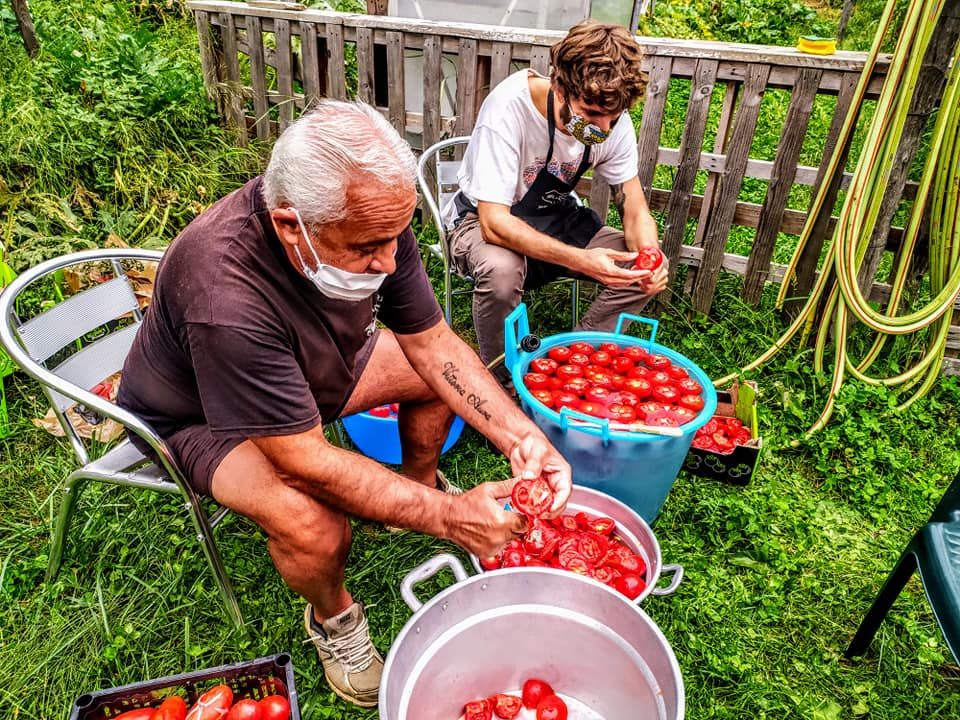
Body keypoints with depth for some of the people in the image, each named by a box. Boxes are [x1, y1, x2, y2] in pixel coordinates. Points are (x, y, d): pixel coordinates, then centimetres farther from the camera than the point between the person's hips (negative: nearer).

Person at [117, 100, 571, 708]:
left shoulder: (372, 223, -23)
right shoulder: (226, 298, -42)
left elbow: (432, 343, -14)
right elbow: (308, 462, -36)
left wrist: (520, 434, -25)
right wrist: (447, 516, -32)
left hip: (314, 369, 6)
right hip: (201, 416, -5)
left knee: (443, 373, -4)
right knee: (314, 527, -31)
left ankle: (418, 484, 25)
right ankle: (333, 616, 6)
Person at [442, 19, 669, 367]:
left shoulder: (613, 118, -14)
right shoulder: (508, 108, -30)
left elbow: (635, 207, -8)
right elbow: (494, 223, -34)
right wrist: (581, 260, -45)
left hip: (556, 219, 5)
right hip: (483, 220, -5)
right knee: (501, 270, -39)